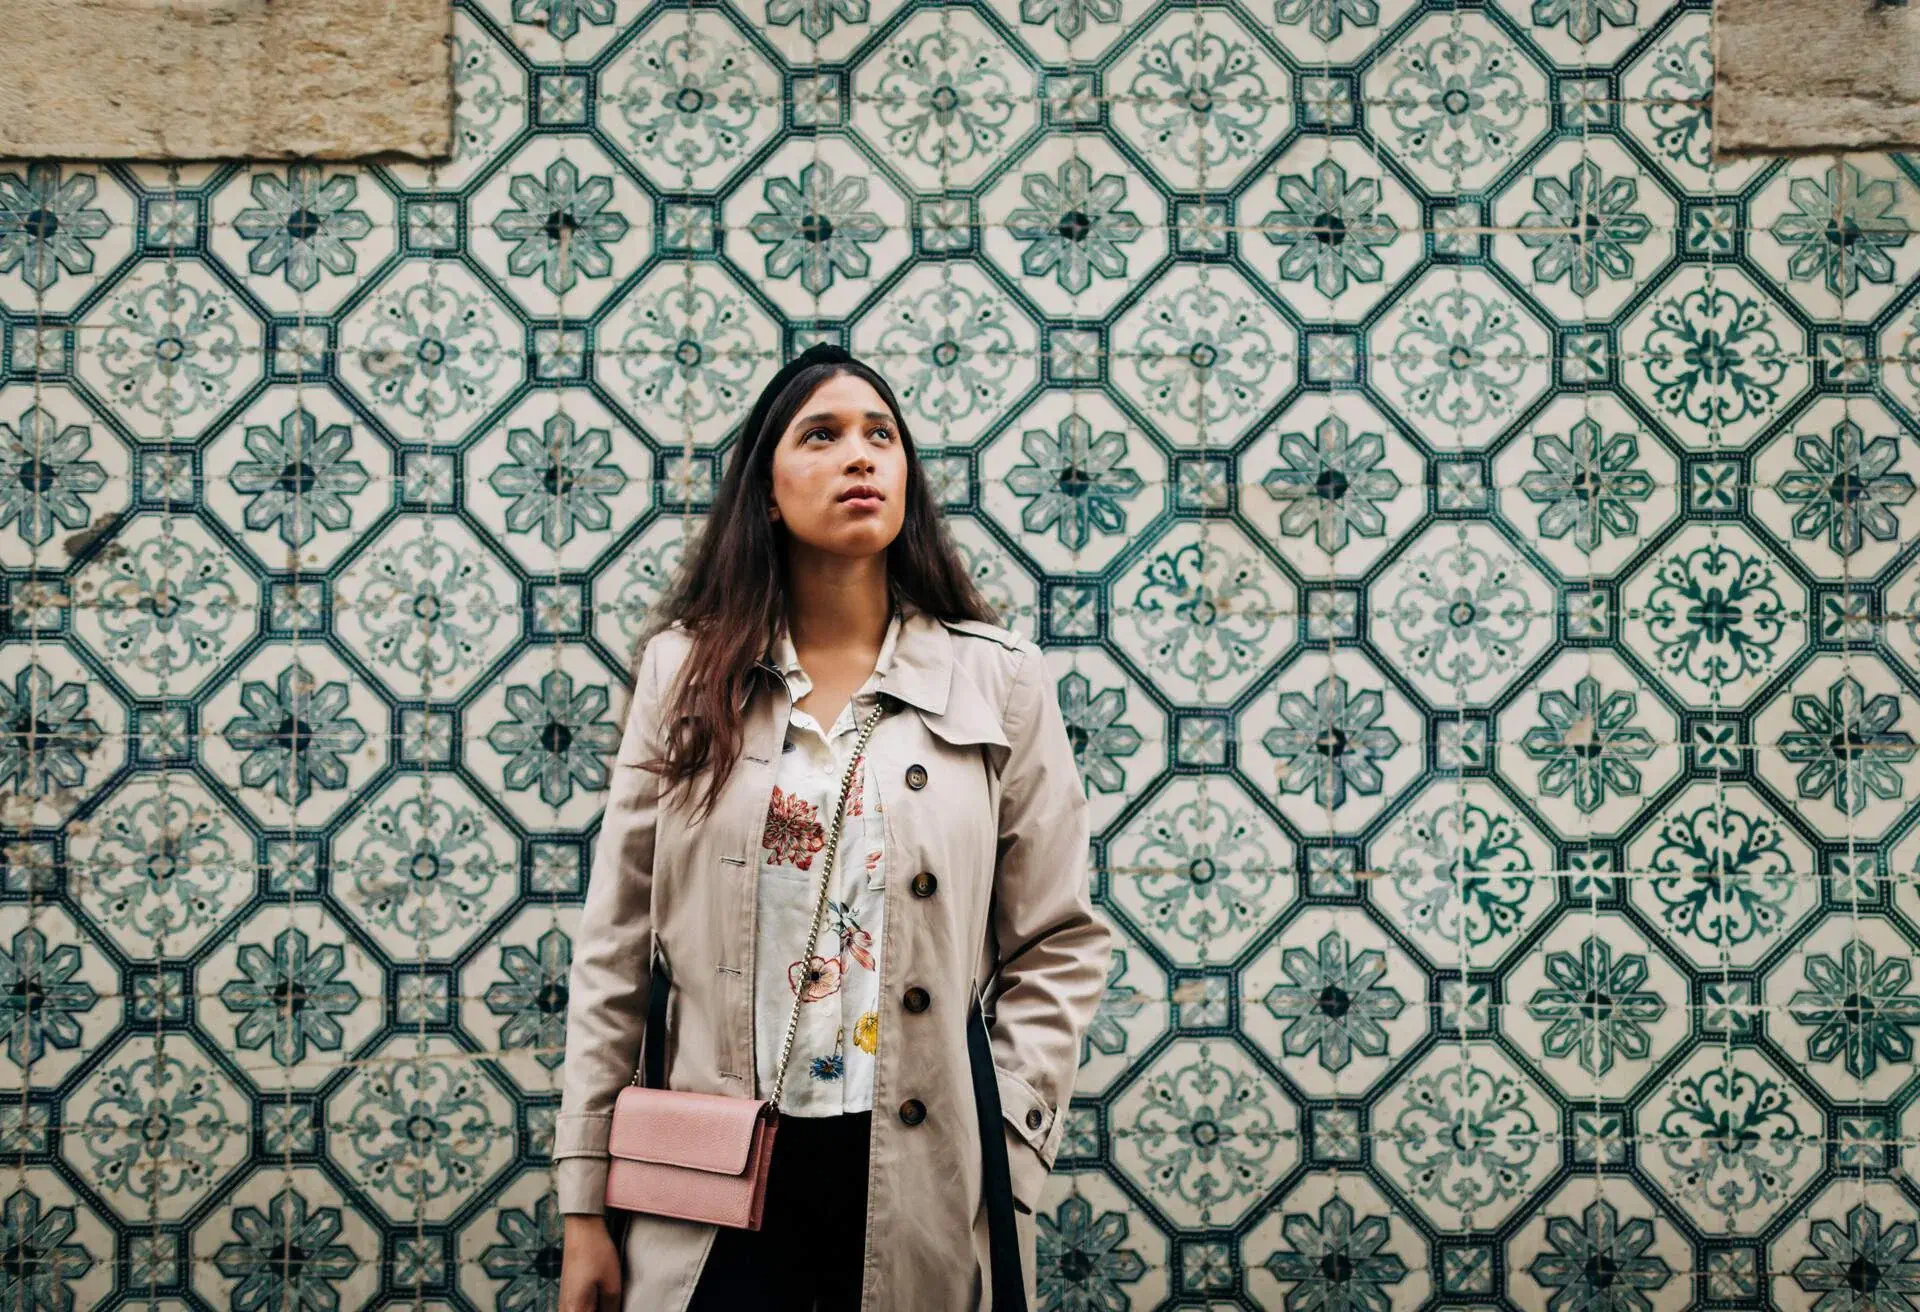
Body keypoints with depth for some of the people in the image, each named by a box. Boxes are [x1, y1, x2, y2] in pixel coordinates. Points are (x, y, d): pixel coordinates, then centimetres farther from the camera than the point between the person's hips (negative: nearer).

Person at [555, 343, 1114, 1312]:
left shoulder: (999, 679, 2)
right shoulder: (688, 671, 3)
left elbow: (1056, 947, 3)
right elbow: (614, 948, 2)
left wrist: (1009, 1152, -7)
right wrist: (584, 1205, 0)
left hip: (921, 1174, 0)